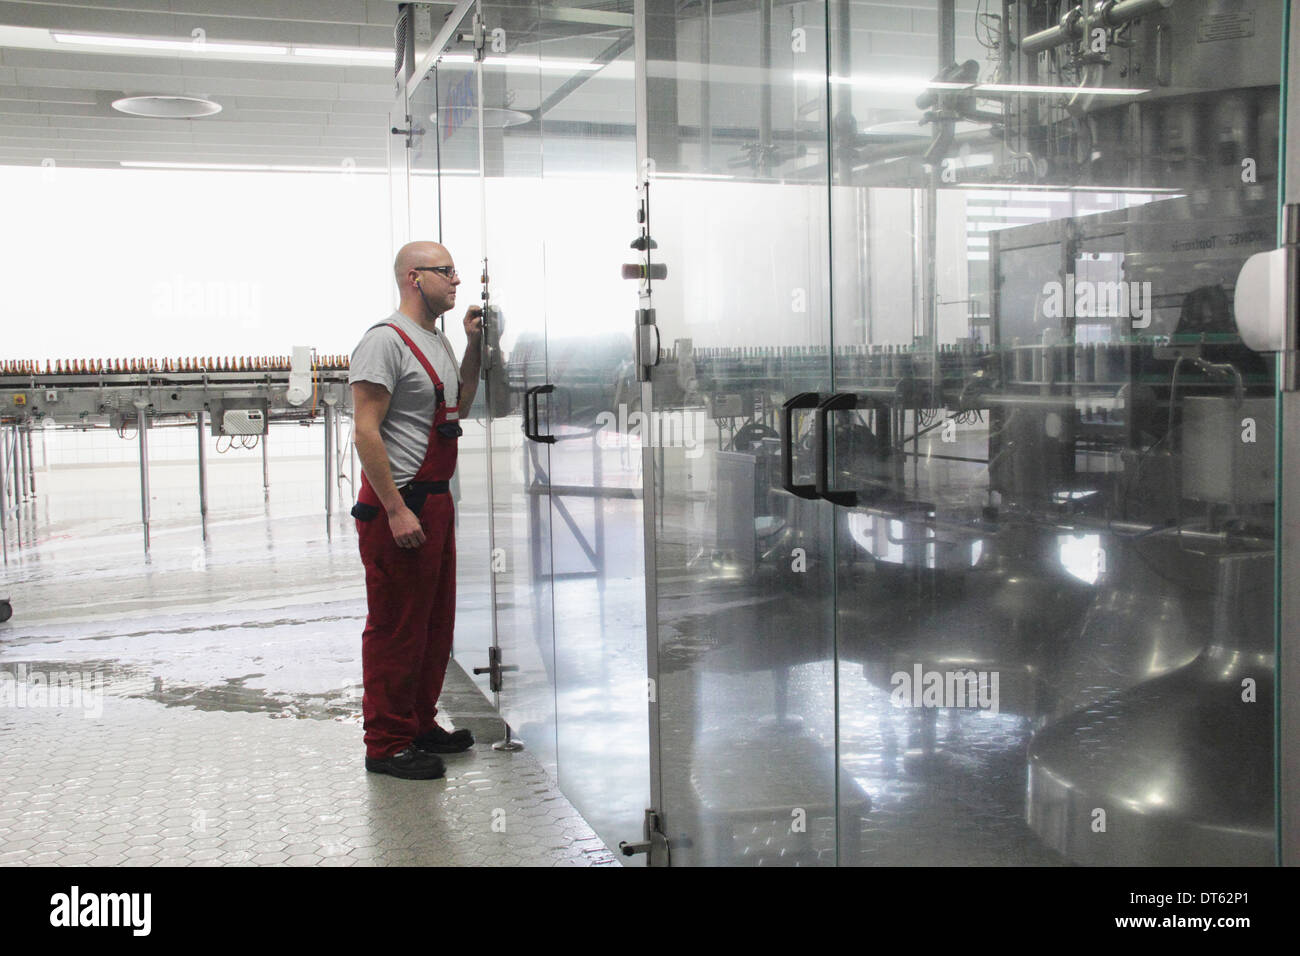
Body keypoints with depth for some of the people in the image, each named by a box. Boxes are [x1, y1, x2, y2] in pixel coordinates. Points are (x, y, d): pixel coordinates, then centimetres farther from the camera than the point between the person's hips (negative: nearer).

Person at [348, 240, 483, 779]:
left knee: (435, 623, 16)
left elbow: (458, 407, 27)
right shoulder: (386, 341, -13)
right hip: (397, 505, -10)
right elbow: (365, 432, -19)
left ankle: (419, 726, 28)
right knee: (396, 628, -2)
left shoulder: (436, 342, 16)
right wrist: (396, 510, -23)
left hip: (435, 500, 10)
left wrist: (474, 346, 16)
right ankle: (387, 744, 8)